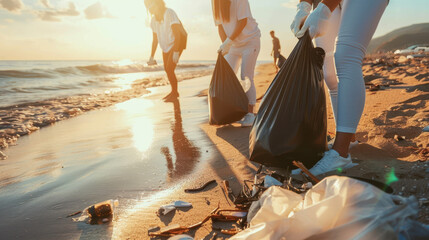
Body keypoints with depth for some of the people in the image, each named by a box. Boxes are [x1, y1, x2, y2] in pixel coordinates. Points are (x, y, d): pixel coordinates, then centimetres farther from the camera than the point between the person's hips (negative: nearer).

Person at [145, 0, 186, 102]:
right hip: (165, 47, 7)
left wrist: (176, 52, -30)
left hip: (176, 45, -7)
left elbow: (177, 34, -23)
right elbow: (155, 39, 10)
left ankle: (175, 93, 3)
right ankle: (173, 91, 27)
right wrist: (152, 56, 8)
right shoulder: (154, 19, 2)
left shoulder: (170, 13, -19)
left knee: (169, 69, -14)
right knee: (167, 70, 10)